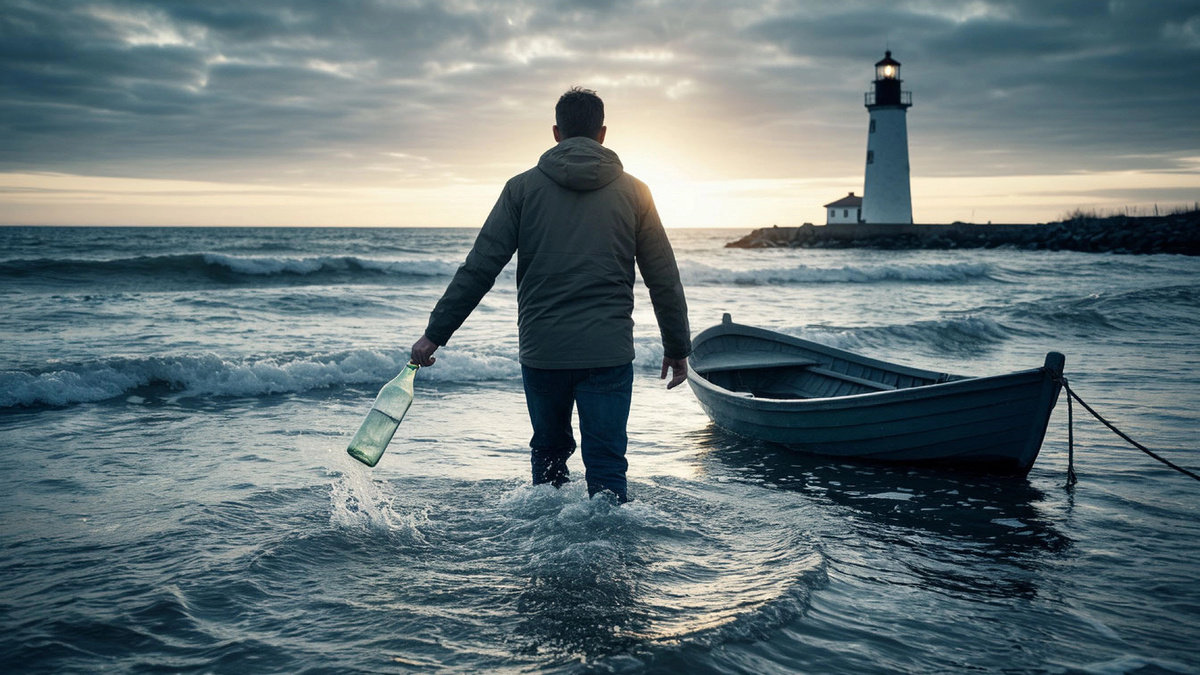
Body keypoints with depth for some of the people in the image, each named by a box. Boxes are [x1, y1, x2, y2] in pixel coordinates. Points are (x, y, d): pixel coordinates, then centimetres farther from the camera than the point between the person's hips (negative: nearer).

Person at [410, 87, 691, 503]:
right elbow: (664, 280, 5)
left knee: (549, 451, 21)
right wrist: (678, 347, 15)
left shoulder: (523, 188, 2)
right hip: (608, 353, -1)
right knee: (606, 464, 3)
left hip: (541, 351, 1)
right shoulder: (633, 192, 3)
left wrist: (435, 334, 3)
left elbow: (478, 270, -3)